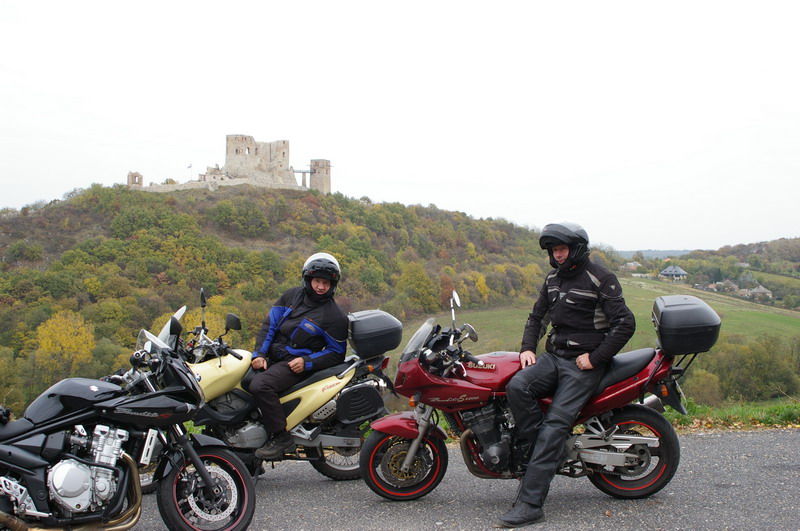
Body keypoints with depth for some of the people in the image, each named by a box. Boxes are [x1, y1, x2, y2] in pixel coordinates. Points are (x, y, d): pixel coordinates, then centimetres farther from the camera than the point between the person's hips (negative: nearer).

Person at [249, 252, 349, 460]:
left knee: (260, 385, -30)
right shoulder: (292, 295, 8)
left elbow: (336, 353, -3)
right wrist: (259, 353, -4)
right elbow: (269, 324, 9)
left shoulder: (336, 316, -6)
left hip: (295, 363, -7)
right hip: (271, 356, 7)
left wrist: (307, 362, -16)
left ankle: (280, 436, -20)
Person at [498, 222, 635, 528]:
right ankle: (552, 452, -15)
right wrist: (527, 348, 8)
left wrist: (595, 357, -15)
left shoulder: (600, 278, -6)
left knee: (555, 422, -20)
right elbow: (537, 317, 25)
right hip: (554, 356, 7)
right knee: (517, 387, -24)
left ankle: (530, 503, -23)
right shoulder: (553, 279, 16)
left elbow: (625, 324, -11)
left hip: (583, 363, -6)